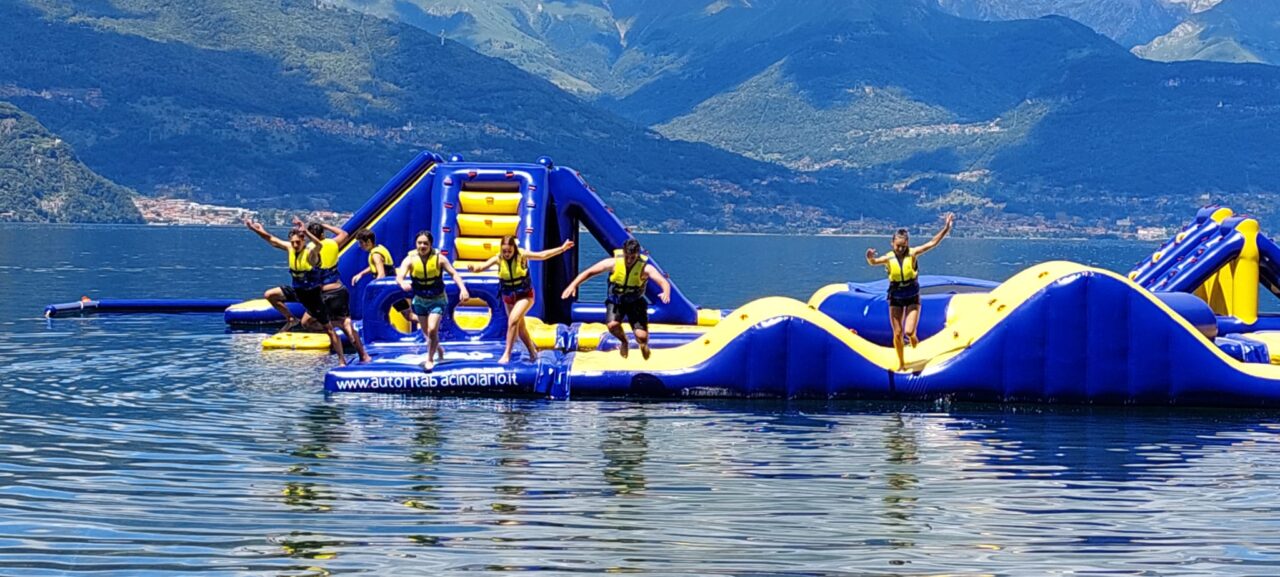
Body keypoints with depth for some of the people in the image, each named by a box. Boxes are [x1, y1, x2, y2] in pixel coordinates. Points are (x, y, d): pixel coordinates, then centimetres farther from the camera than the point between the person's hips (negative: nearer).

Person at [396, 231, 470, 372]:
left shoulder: (439, 258, -15)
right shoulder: (410, 259, -15)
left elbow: (453, 273, -14)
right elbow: (399, 276, -27)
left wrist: (463, 288, -29)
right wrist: (402, 283, -51)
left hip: (437, 299, -2)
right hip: (420, 300, 2)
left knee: (432, 330, -17)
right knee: (426, 332, 15)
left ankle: (430, 359, 0)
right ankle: (437, 347, 47)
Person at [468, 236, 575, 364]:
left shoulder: (522, 255, -15)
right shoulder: (498, 259, -11)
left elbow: (543, 255, -8)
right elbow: (483, 266, -21)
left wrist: (562, 248, -9)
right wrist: (474, 268, -44)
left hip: (524, 295, -4)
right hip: (508, 297, 4)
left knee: (513, 321, -25)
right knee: (520, 327, 15)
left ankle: (507, 354, -21)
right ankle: (533, 351, 37)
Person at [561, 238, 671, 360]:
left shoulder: (645, 268, -24)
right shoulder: (613, 263, -20)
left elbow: (664, 282, -36)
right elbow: (589, 272, -14)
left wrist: (666, 292, -60)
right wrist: (573, 285, -26)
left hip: (635, 302, -1)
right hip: (615, 300, 1)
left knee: (641, 336, -15)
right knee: (612, 325, -29)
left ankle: (643, 345, 28)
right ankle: (624, 342, 9)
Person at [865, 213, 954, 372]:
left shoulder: (912, 254, -12)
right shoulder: (889, 258, -11)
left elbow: (932, 243, -14)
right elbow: (874, 262, -25)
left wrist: (946, 228, -22)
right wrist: (870, 258, -49)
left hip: (912, 298, -1)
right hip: (895, 298, 1)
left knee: (909, 331, -12)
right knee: (897, 333, 4)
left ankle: (912, 337, 27)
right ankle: (901, 363, 22)